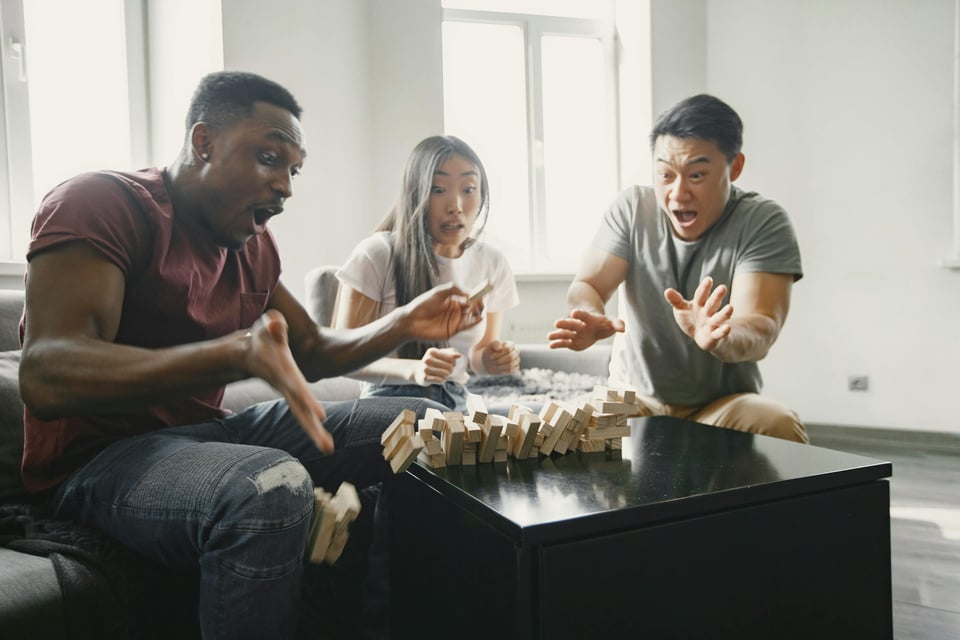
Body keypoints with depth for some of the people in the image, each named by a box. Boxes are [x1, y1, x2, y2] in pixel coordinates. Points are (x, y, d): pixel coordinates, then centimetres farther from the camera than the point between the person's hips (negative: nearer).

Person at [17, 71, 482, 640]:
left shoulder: (254, 244, 10)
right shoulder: (101, 203, -14)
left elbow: (309, 351, 19)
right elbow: (46, 377, -29)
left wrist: (403, 325, 0)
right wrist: (237, 354, -44)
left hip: (209, 432, 8)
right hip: (100, 458, -8)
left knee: (422, 422, 3)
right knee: (272, 487, -40)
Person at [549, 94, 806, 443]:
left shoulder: (764, 223, -12)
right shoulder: (631, 208, -3)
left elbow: (760, 331, -24)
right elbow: (586, 286, -10)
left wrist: (721, 337, -49)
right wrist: (589, 319, -36)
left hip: (723, 402, -1)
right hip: (634, 395, 2)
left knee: (780, 427, -33)